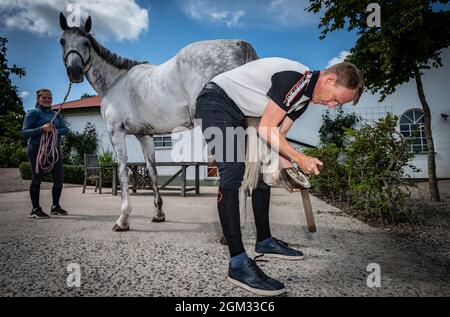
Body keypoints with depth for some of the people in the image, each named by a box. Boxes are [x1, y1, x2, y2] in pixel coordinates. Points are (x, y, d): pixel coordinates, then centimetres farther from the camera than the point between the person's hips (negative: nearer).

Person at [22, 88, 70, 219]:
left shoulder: (56, 114, 16)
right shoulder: (33, 113, 0)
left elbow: (65, 129, 5)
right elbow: (24, 132, -8)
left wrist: (54, 130, -15)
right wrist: (42, 129, -22)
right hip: (37, 149, -6)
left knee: (59, 178, 5)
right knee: (37, 178, -1)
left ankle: (55, 207, 18)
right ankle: (35, 209, 9)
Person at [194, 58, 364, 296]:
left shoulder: (304, 97, 7)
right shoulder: (297, 79, -23)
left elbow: (277, 134, 7)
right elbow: (266, 131, -23)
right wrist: (299, 158, -15)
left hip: (238, 114, 10)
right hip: (215, 103, -10)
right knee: (233, 172, -24)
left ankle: (264, 241, 21)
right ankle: (238, 263, -23)